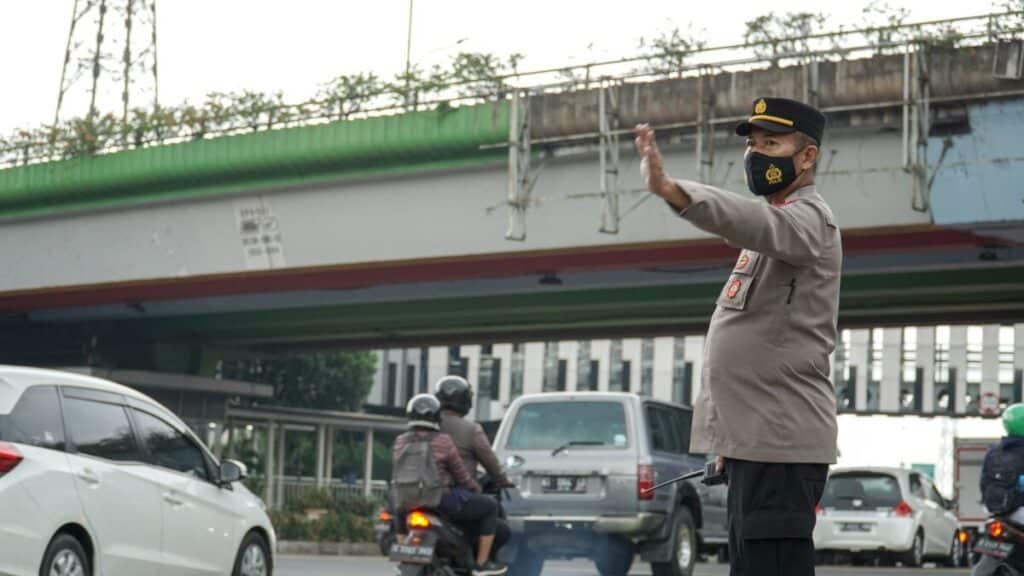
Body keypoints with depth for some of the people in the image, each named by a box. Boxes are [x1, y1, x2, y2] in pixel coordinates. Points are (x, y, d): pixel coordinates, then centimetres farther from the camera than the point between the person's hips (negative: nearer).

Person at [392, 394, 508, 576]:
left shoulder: (400, 443, 4)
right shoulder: (443, 442, -11)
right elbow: (461, 475, -3)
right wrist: (476, 489, 17)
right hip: (442, 501, -7)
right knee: (490, 506, 10)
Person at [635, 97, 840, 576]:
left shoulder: (808, 218, -9)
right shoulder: (778, 223, 23)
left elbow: (755, 222, -33)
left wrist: (672, 191, -50)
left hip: (781, 443, -10)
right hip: (751, 443, 10)